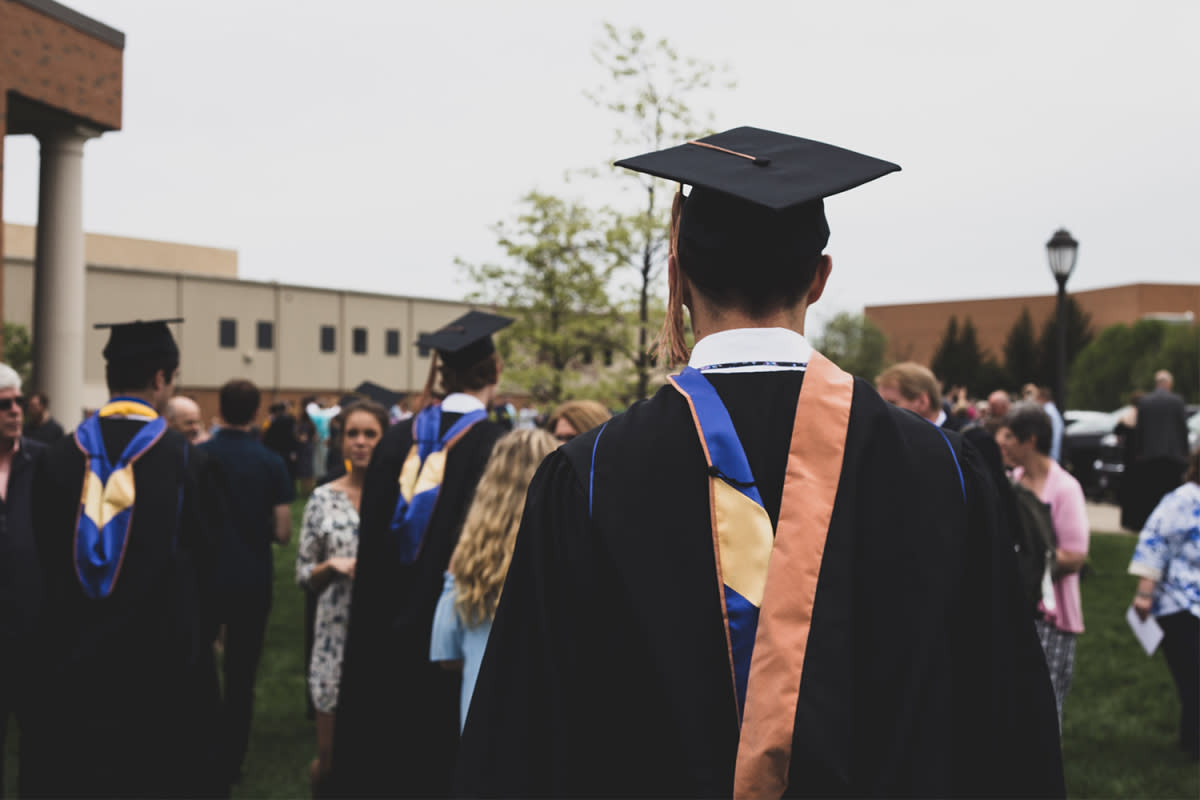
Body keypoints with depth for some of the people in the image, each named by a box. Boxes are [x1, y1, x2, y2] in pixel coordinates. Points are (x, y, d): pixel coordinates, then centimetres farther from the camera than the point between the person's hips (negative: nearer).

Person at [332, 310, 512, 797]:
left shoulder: (398, 439, 1)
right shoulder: (497, 446, -15)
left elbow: (371, 538, 7)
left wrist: (376, 620, 16)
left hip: (387, 628, 5)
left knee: (384, 746, 16)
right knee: (439, 755, 7)